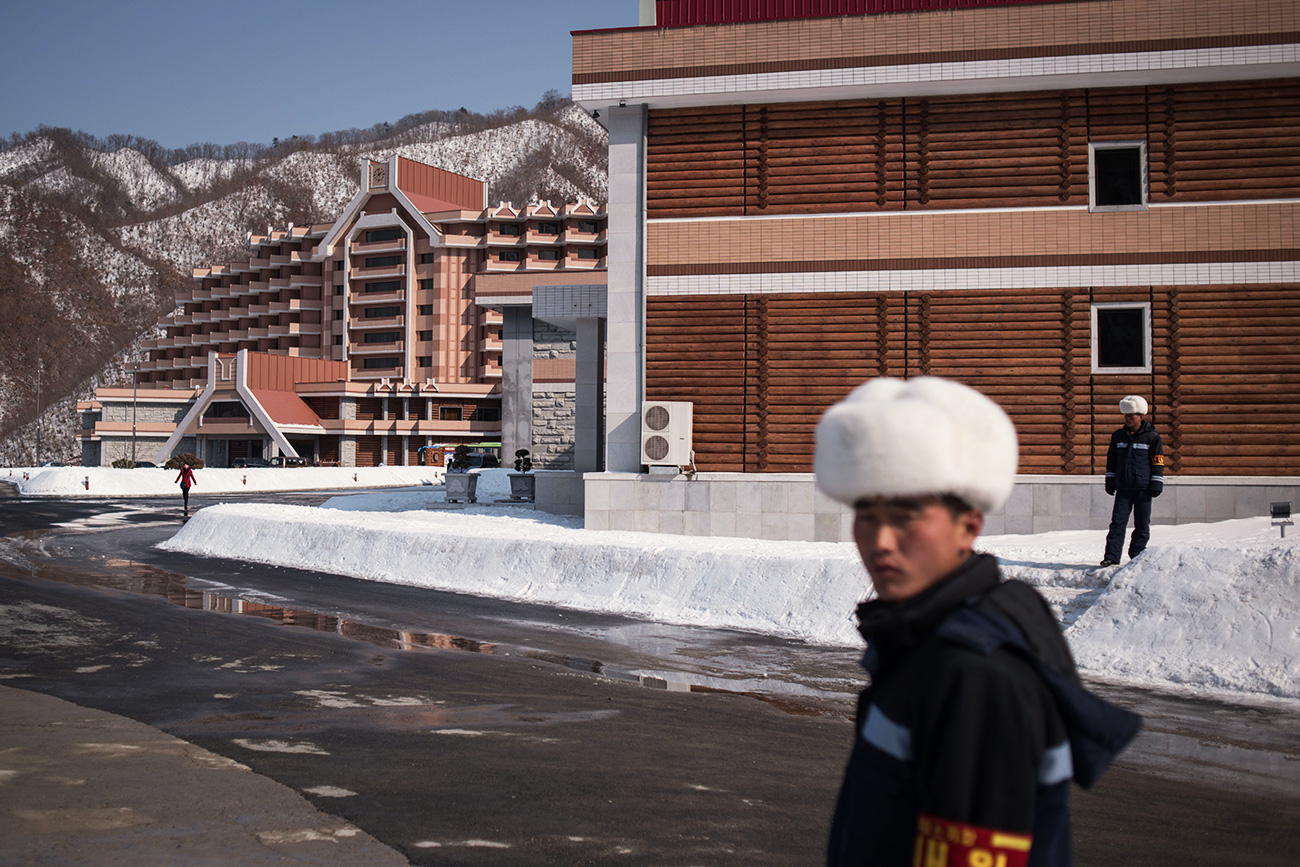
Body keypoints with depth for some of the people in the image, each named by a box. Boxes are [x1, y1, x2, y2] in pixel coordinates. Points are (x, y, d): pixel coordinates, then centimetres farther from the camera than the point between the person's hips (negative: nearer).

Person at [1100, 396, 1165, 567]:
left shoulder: (1152, 437, -1)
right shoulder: (1118, 436, 10)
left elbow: (1158, 462, 0)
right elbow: (1111, 460, 17)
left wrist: (1156, 485, -5)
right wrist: (1110, 481, 12)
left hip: (1143, 488, -3)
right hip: (1123, 488, 3)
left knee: (1142, 524, 2)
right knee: (1118, 523, -3)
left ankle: (1137, 556, 12)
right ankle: (1111, 556, -3)